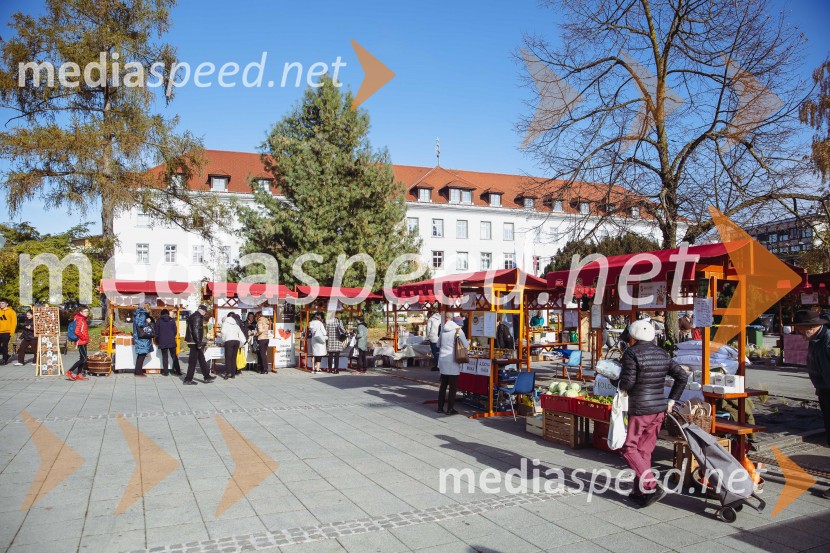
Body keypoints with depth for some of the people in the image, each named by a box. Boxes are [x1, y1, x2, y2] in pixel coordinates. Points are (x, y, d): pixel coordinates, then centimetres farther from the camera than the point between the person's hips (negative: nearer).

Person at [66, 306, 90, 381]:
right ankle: (69, 372, -7)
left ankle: (79, 375, 15)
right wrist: (84, 338, -16)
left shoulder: (83, 319, 15)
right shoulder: (80, 320, -16)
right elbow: (77, 332, -26)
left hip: (83, 342, 10)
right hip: (81, 342, -10)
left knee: (83, 358, 11)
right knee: (84, 358, -12)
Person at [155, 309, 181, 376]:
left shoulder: (159, 321, 1)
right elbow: (175, 331, 3)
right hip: (171, 341, 1)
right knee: (174, 357, 7)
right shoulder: (172, 320, 2)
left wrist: (157, 340, 16)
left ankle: (166, 372, 4)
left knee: (164, 357, 6)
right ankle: (177, 371, 3)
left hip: (162, 342, -1)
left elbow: (157, 332, 3)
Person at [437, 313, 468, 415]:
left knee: (443, 385, 14)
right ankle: (450, 409, 5)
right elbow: (466, 345, -7)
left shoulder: (443, 329, 8)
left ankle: (440, 407, 18)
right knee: (453, 386, 3)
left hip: (442, 359, 5)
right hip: (453, 361, -5)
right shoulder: (458, 330, -8)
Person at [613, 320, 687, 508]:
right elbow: (682, 376, 13)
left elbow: (627, 383, -18)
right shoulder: (662, 354, 10)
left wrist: (613, 381, 3)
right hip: (659, 409, 7)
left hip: (639, 409, -7)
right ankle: (639, 492, 20)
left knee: (628, 448, 3)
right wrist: (671, 401, 17)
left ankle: (651, 487, -7)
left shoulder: (632, 353, -13)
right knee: (645, 450, 14)